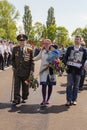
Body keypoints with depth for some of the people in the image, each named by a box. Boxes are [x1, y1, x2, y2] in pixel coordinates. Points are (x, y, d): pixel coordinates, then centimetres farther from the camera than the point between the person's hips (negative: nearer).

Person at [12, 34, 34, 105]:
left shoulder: (30, 50, -2)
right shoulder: (15, 49, 4)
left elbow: (32, 61, -1)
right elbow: (13, 59, 14)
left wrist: (32, 69, -8)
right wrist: (13, 66, 4)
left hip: (26, 71, -1)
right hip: (17, 70, 1)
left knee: (25, 85, 9)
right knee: (17, 85, -3)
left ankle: (24, 98, 23)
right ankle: (17, 99, -1)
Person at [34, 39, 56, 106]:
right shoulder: (42, 51, 8)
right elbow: (37, 58, 19)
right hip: (43, 70, 1)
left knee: (50, 85, 5)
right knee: (44, 85, -5)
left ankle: (48, 99, 17)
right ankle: (44, 100, 0)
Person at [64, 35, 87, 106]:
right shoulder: (70, 48, 6)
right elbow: (66, 57, 7)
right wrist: (66, 64, -7)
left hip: (78, 69, 0)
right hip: (70, 69, 0)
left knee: (76, 85, 6)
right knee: (69, 85, -1)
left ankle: (74, 100, 14)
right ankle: (69, 100, 4)